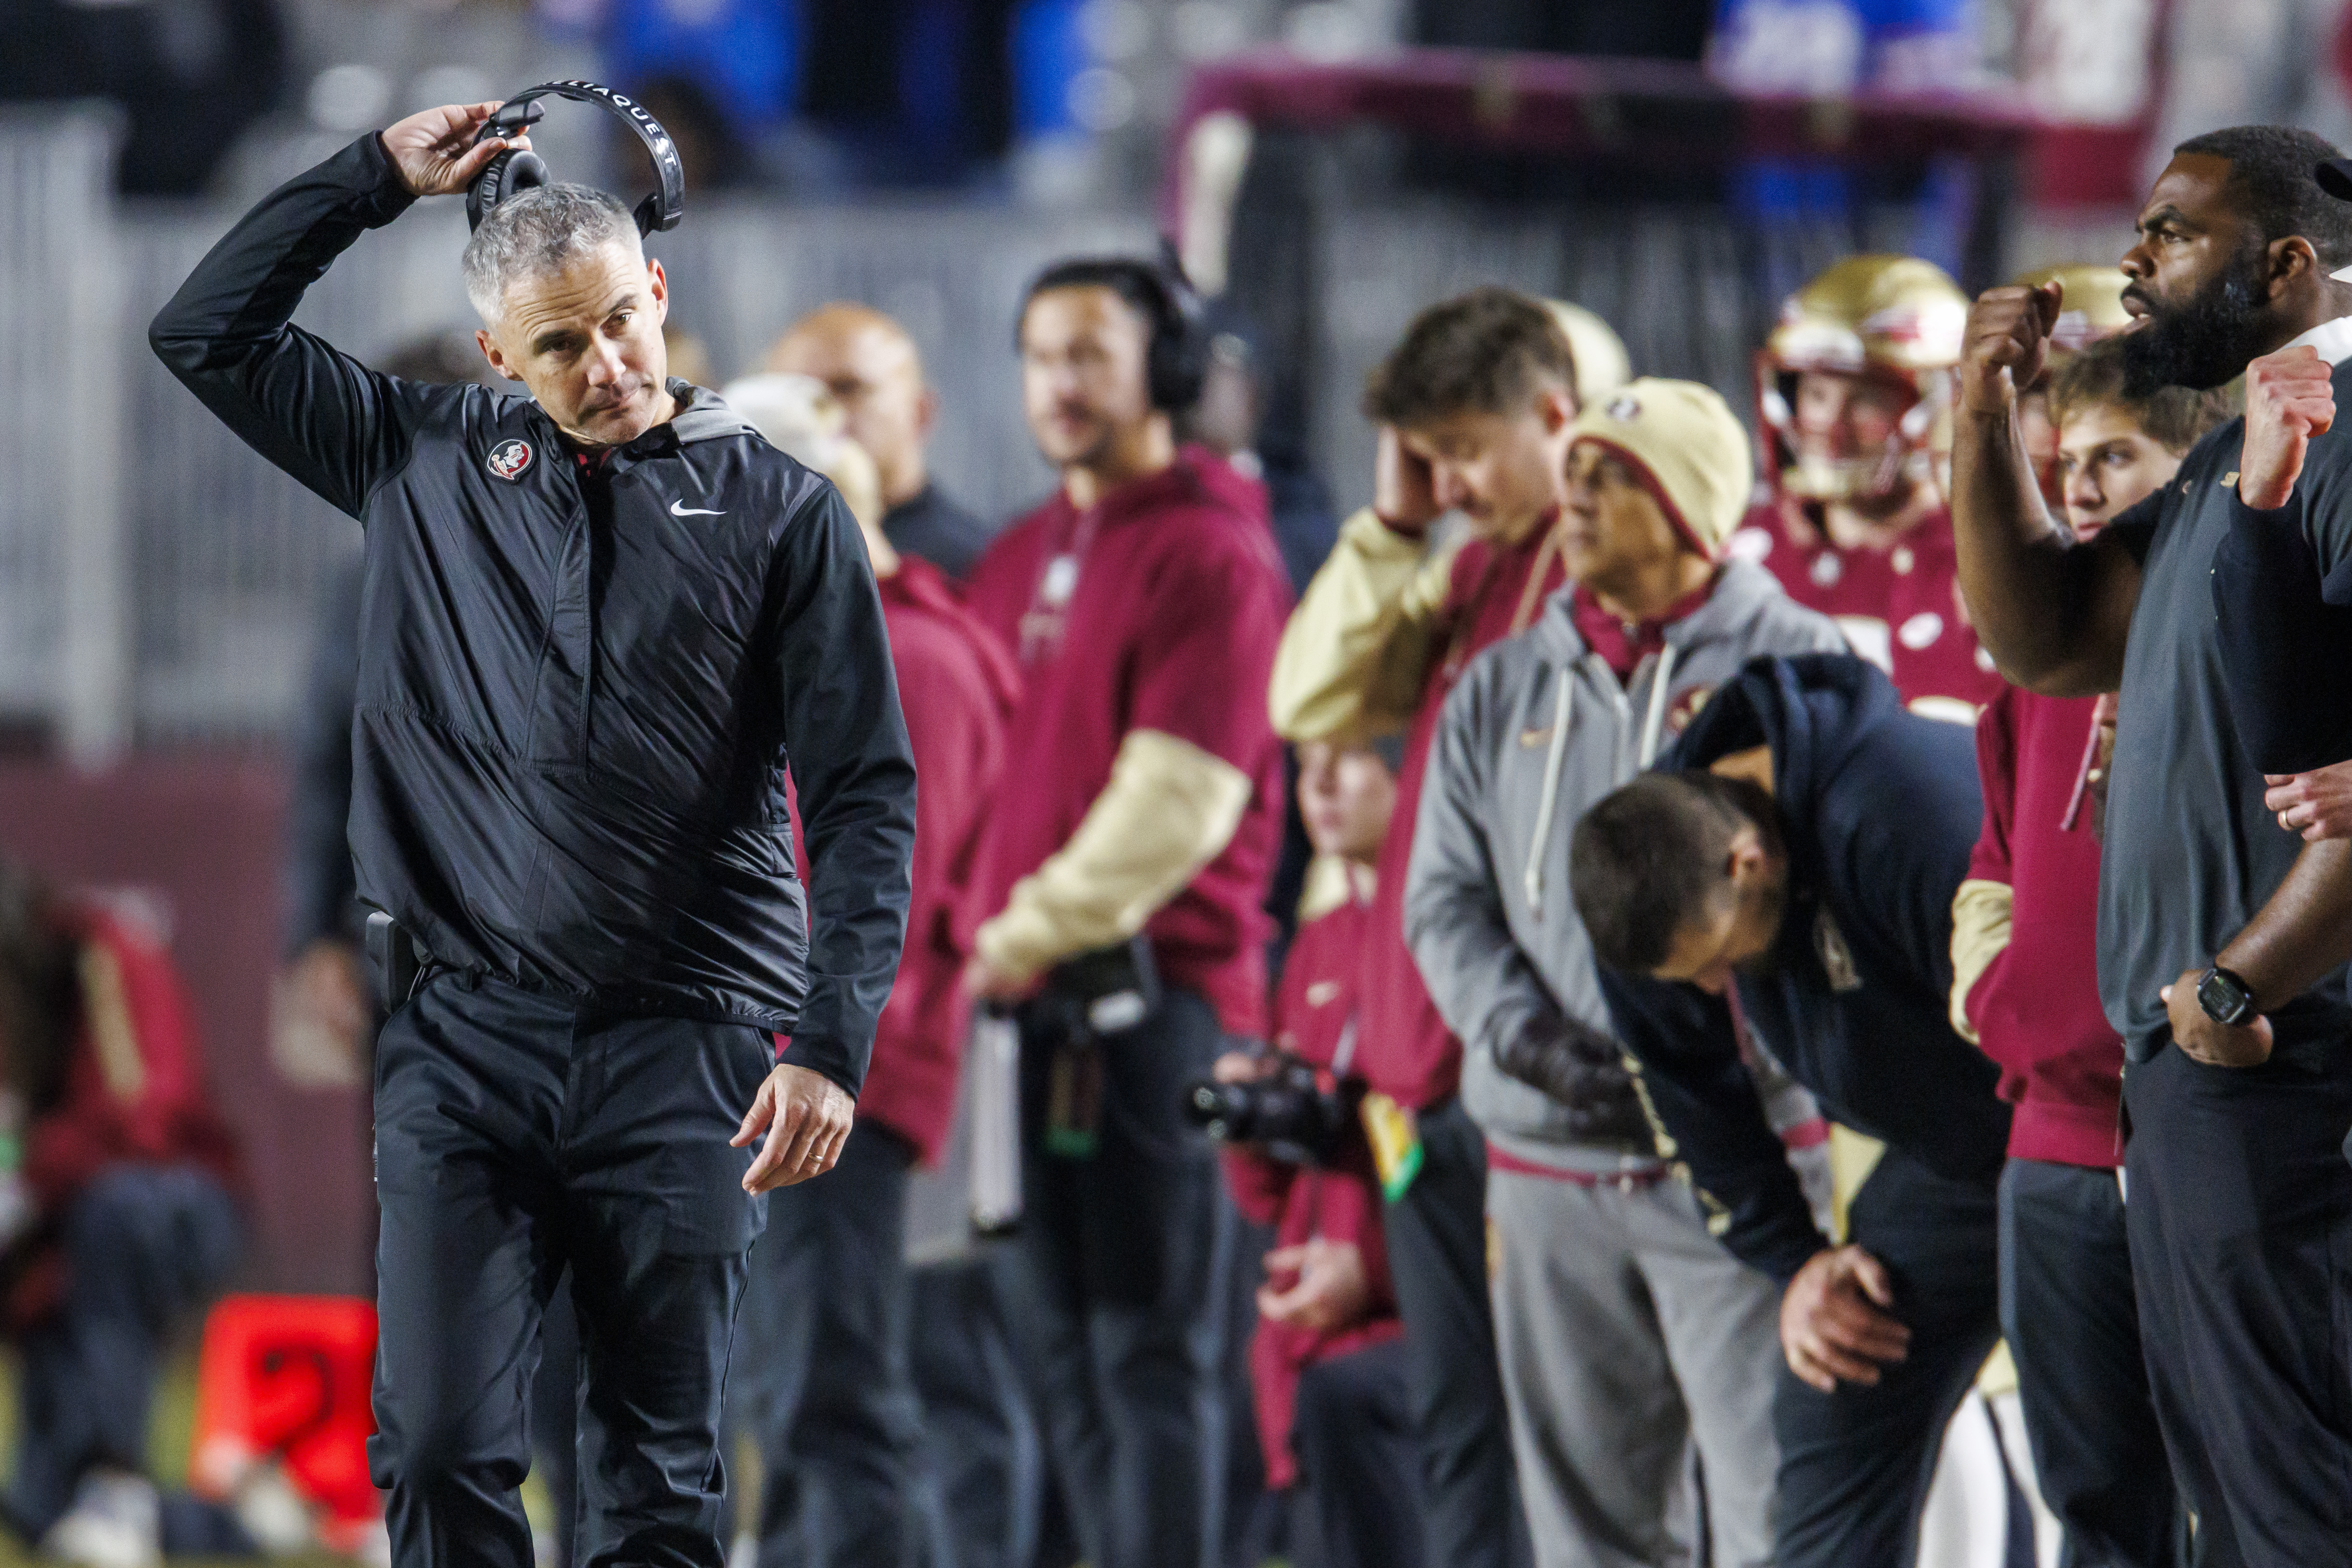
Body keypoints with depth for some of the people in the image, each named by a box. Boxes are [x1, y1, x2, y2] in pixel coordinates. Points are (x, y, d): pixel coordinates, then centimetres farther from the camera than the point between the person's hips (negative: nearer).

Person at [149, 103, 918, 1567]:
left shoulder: (777, 509, 4)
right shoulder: (431, 463, 12)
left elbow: (865, 798, 1)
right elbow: (207, 331, 17)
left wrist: (833, 1046, -10)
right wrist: (376, 176, 11)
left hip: (691, 1056, -1)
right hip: (471, 1039, 2)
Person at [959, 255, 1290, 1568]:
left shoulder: (1207, 550, -7)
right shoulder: (1020, 561, 19)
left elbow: (1178, 795, -14)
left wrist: (1038, 926, -13)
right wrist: (980, 933, 8)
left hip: (1157, 993, -8)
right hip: (1032, 999, 8)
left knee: (1152, 1346, -8)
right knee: (1059, 1335, 10)